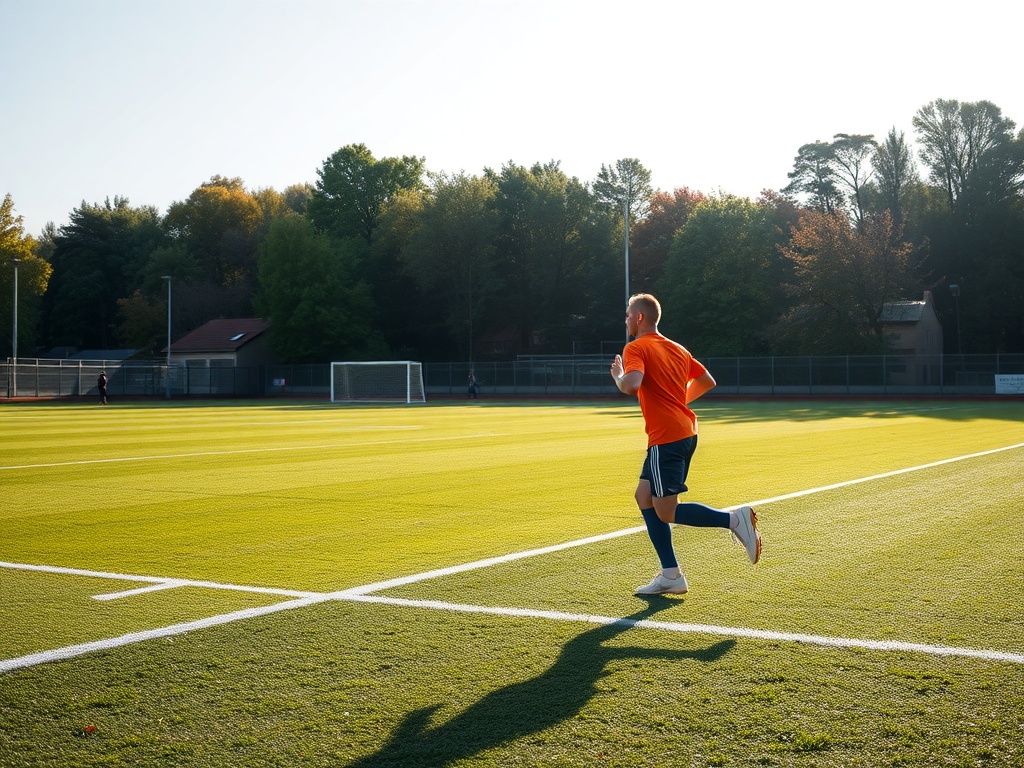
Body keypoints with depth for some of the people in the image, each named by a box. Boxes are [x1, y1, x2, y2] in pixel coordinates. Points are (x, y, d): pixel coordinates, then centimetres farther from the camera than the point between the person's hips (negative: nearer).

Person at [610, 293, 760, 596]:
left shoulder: (636, 348, -8)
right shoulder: (676, 348, 16)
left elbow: (631, 386, -26)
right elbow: (707, 381, 21)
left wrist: (617, 375, -4)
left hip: (666, 438, -9)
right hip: (685, 432, 9)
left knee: (666, 512, -4)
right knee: (644, 497, 14)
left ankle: (735, 519, -13)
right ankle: (670, 576, 13)